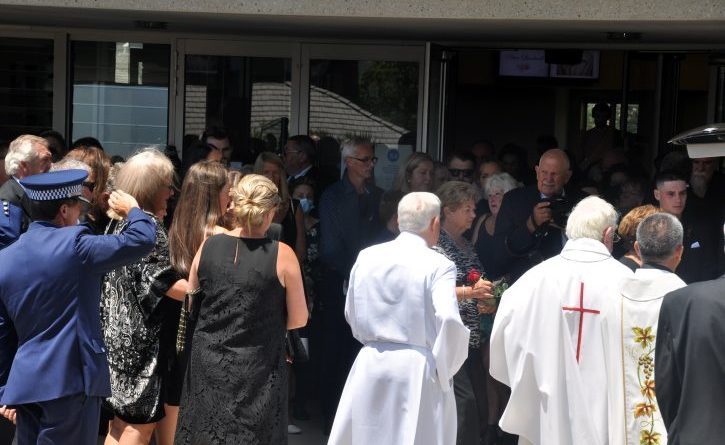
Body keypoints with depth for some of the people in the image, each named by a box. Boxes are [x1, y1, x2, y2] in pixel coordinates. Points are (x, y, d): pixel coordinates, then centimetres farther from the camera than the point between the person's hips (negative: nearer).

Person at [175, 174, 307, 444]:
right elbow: (298, 319, -4)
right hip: (256, 371, -3)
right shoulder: (281, 255, -11)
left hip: (207, 365, 3)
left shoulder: (208, 246, -2)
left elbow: (191, 303, 10)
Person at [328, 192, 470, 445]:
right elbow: (448, 320, -21)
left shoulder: (366, 257, 4)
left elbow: (351, 314, 12)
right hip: (419, 369, -4)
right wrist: (444, 368, -6)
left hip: (371, 364, 4)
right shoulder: (439, 266, -10)